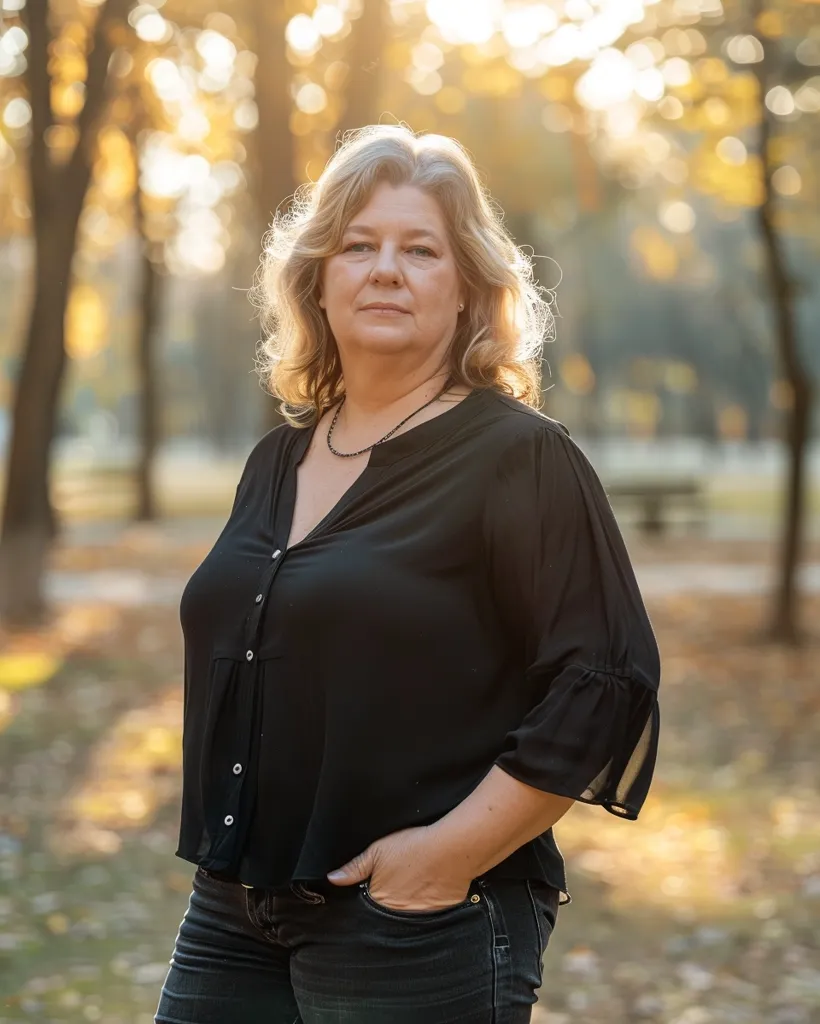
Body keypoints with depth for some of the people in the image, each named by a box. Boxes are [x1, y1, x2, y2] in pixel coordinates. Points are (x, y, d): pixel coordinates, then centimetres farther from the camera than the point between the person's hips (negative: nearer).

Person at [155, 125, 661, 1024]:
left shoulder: (520, 459, -9)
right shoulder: (277, 462, 12)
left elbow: (604, 687, -15)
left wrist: (453, 851, -17)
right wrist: (225, 854, 14)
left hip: (421, 934, -6)